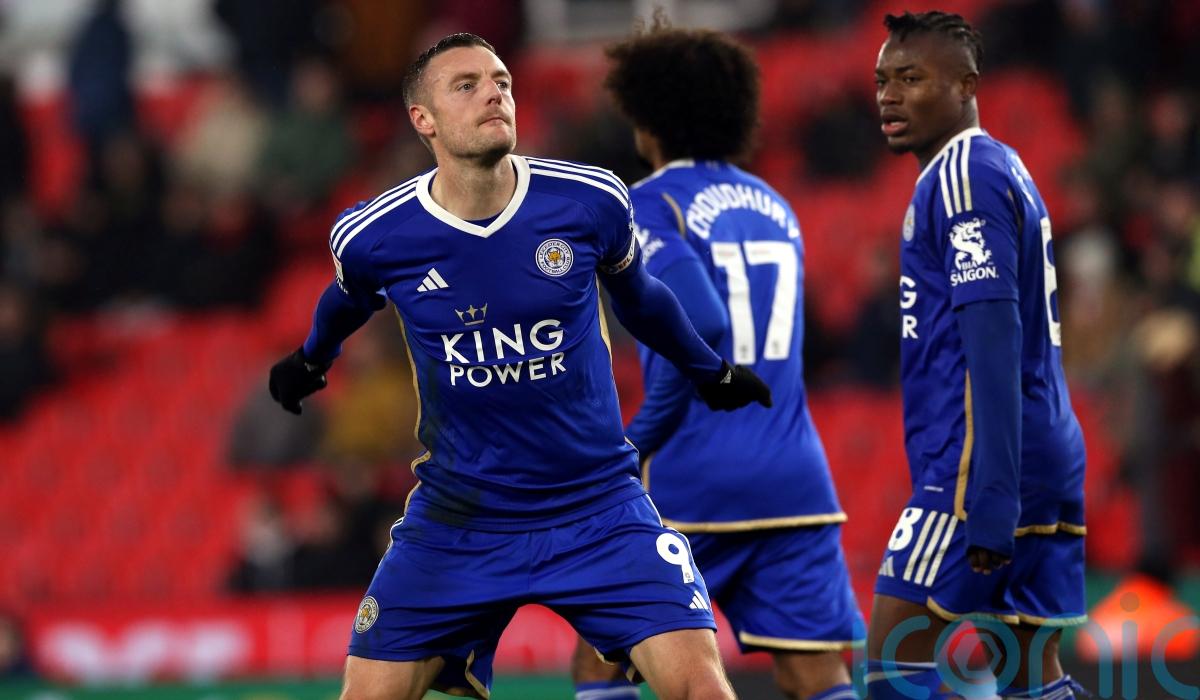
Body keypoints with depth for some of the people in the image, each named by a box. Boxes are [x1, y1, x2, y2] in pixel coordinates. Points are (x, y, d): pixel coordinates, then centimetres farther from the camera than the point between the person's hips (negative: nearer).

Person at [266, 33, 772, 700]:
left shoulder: (591, 201, -10)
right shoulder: (373, 237, -10)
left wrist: (709, 370, 28)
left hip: (596, 505, 0)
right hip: (456, 517, 0)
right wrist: (312, 359, 36)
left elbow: (637, 294, 13)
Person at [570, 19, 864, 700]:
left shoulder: (651, 204, -4)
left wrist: (637, 441, -10)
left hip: (693, 481, -5)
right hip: (796, 480, 5)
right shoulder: (775, 206, 17)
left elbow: (700, 326, -19)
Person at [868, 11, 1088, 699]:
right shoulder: (1005, 169, 21)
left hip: (984, 463, -10)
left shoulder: (966, 173, -10)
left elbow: (993, 338, -19)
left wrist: (990, 498, -24)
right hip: (1049, 465, 10)